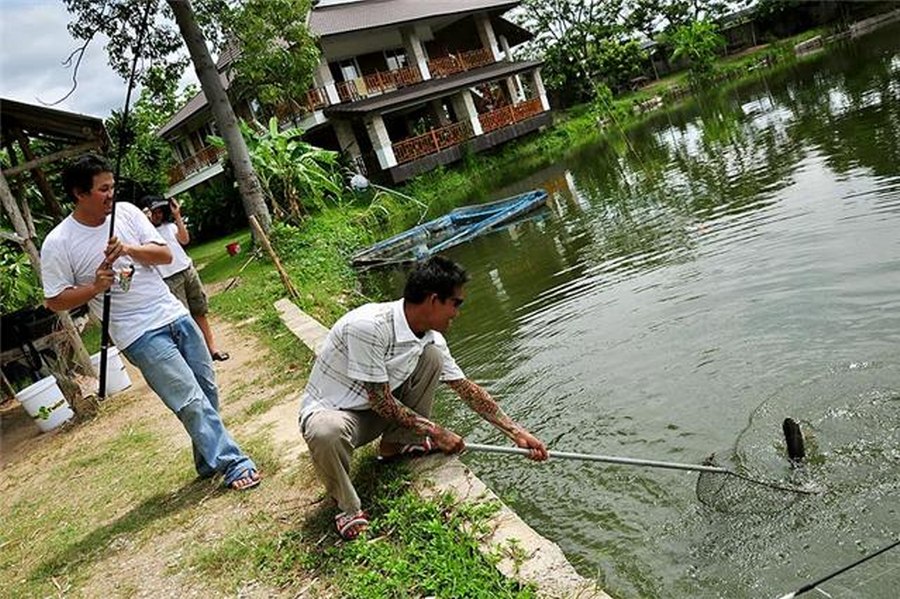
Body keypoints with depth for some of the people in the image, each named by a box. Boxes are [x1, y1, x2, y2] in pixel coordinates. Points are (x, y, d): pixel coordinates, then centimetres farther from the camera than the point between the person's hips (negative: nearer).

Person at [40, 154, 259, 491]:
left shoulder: (126, 212, 4)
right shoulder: (59, 243, -7)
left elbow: (166, 255, 2)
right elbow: (54, 301, -3)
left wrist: (130, 249, -16)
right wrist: (95, 287, -19)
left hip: (175, 315, 6)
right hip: (140, 335, -5)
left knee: (208, 392, 11)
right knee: (192, 401, -9)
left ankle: (210, 461, 28)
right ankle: (233, 464, 2)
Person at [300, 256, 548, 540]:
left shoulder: (431, 339, -8)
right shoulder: (369, 326, -32)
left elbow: (468, 389, 1)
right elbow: (382, 401, -25)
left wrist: (517, 433, 1)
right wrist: (437, 432, -17)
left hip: (377, 408, 6)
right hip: (327, 409, -6)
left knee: (432, 356, -11)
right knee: (327, 432, -42)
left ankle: (396, 445, 5)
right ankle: (349, 510, -12)